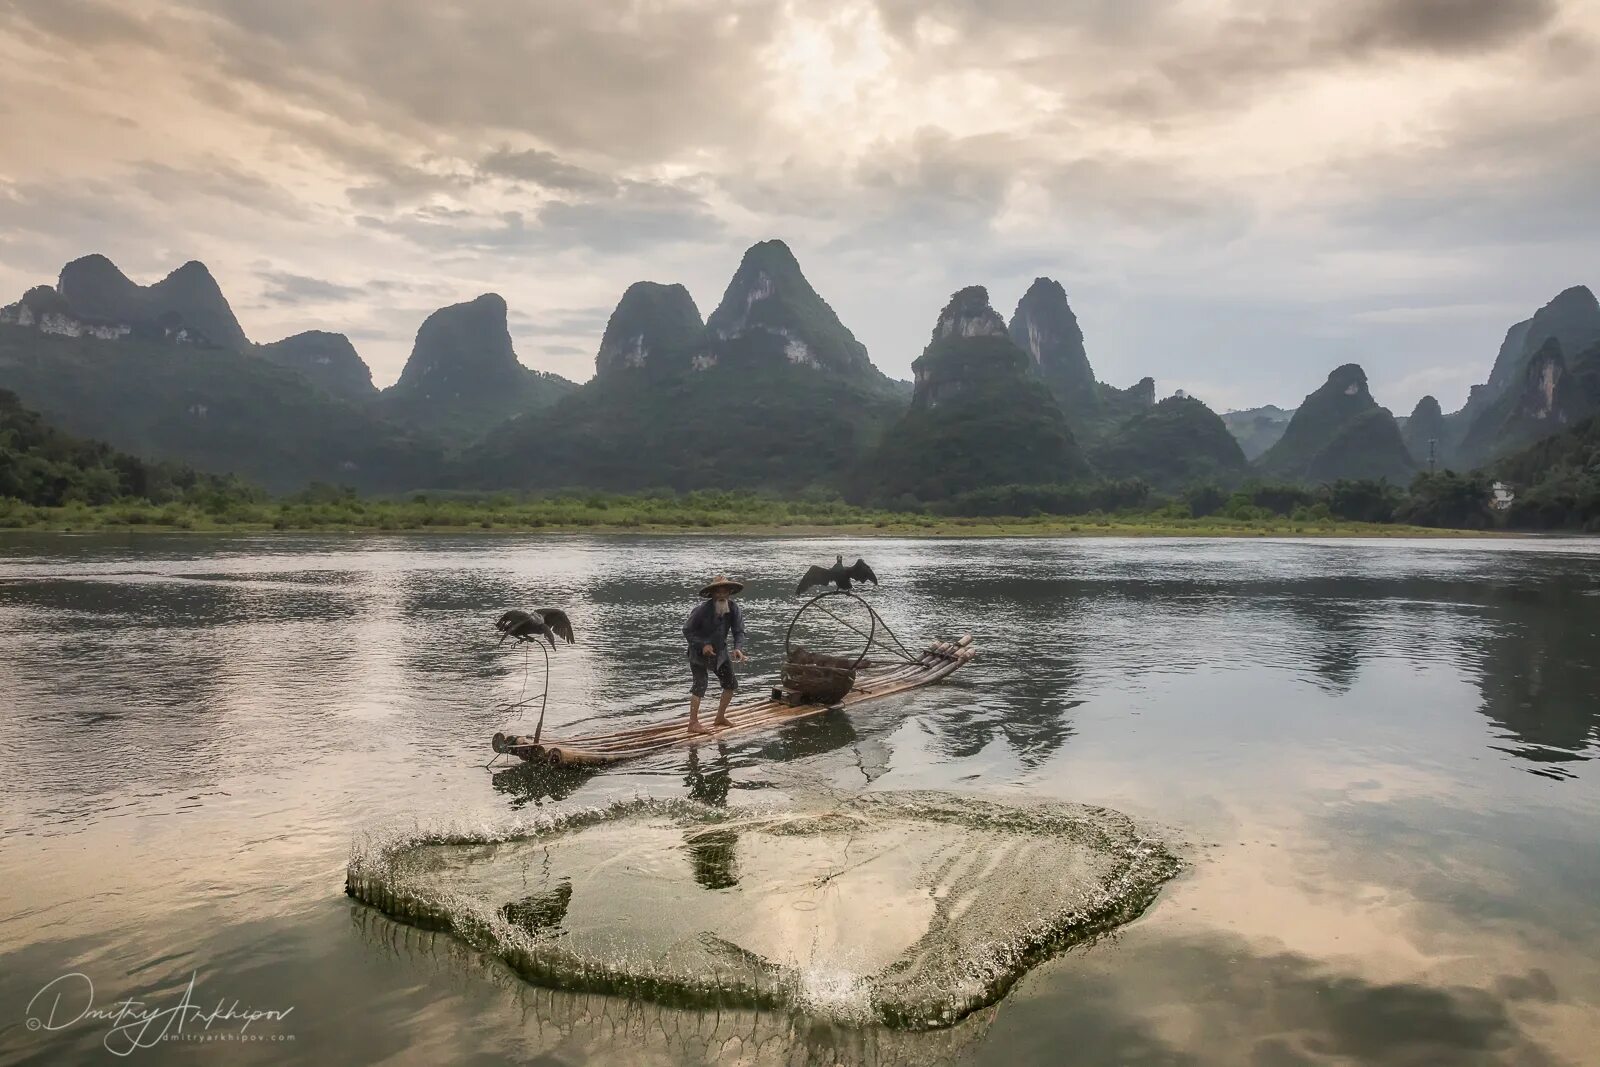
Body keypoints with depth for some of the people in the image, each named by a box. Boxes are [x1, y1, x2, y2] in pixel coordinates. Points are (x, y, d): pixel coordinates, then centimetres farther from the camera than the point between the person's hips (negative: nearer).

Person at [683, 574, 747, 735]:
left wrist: (738, 648, -31)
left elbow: (739, 631, -12)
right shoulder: (702, 609, -26)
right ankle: (693, 723, -10)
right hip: (700, 652, -6)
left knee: (731, 684, 10)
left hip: (720, 651, 6)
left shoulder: (733, 608, -14)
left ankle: (720, 718, 26)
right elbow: (687, 630, -16)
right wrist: (703, 645, -27)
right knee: (700, 684, -16)